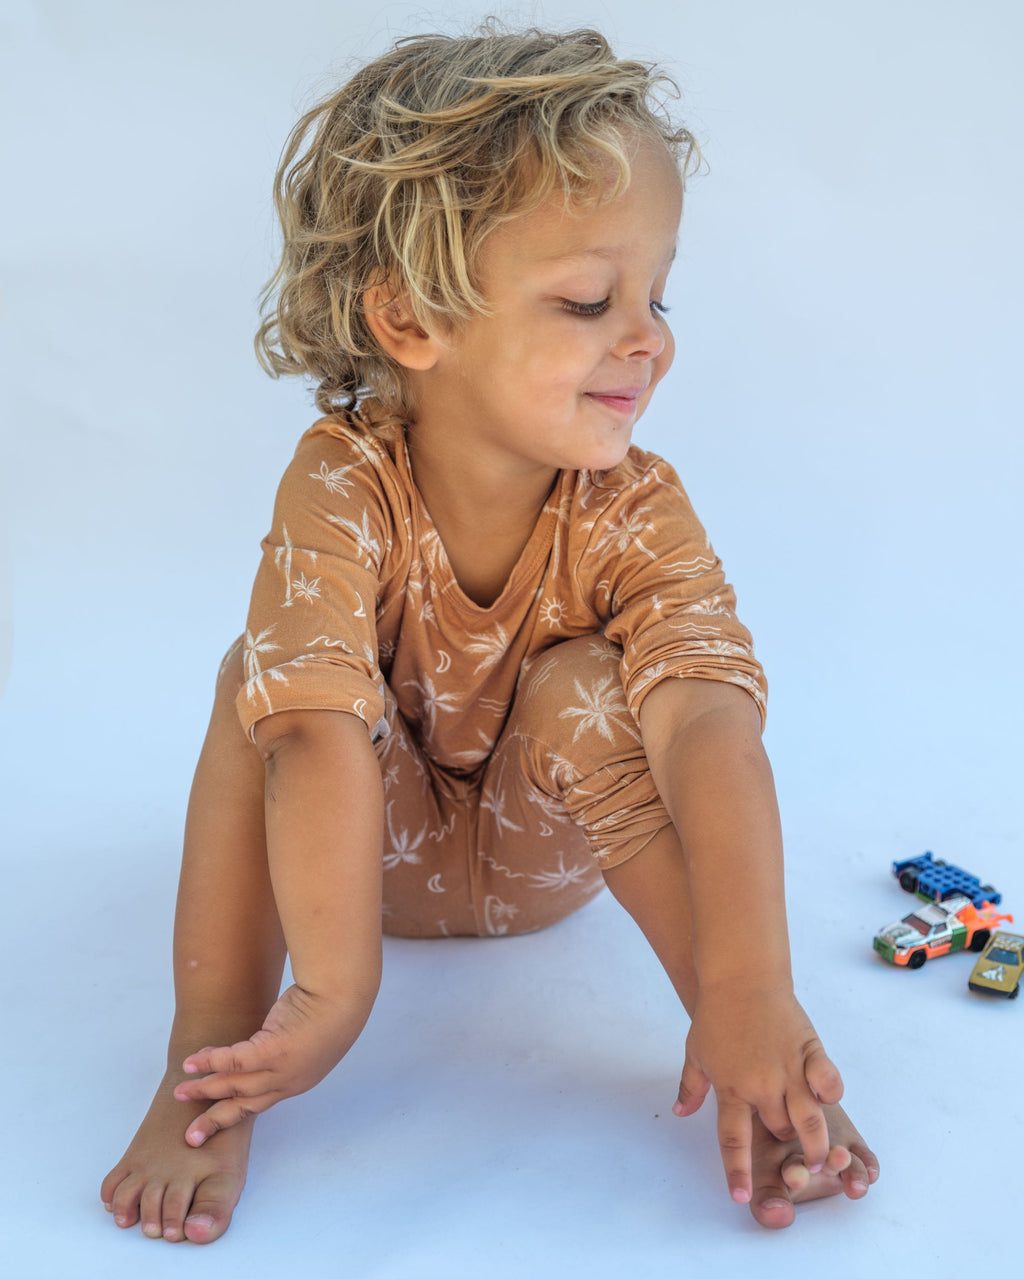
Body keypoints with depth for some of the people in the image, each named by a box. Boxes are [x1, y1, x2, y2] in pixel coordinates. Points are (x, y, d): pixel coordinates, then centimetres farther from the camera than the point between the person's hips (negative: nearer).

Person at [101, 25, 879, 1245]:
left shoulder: (635, 513, -22)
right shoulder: (344, 485, -27)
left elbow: (710, 721, -36)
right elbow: (324, 727, -39)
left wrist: (749, 988, -47)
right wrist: (337, 987, -46)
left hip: (544, 854, 1)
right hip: (369, 835, 0)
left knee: (582, 686, -31)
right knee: (265, 680, -29)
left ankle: (748, 1060, -25)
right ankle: (204, 1065, -25)